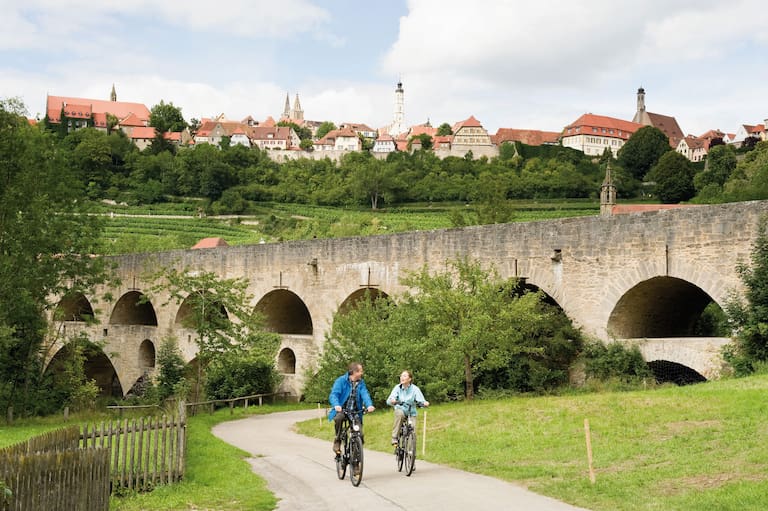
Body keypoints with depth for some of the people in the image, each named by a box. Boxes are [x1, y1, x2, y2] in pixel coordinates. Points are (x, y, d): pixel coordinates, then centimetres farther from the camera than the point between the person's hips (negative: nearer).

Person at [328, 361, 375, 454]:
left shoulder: (361, 382, 5)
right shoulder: (341, 380, -7)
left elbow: (364, 394, -11)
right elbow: (334, 394, -18)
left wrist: (369, 405, -33)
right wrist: (336, 405, -40)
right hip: (341, 410, -3)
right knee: (338, 418, -36)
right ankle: (337, 441, -15)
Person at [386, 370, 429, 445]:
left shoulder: (415, 389, -10)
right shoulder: (397, 387, -9)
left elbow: (420, 401, -18)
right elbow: (389, 401, -17)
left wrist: (424, 403, -41)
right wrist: (392, 401, -41)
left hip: (411, 413, 0)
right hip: (400, 410, 0)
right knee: (399, 413, -35)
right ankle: (394, 438, -27)